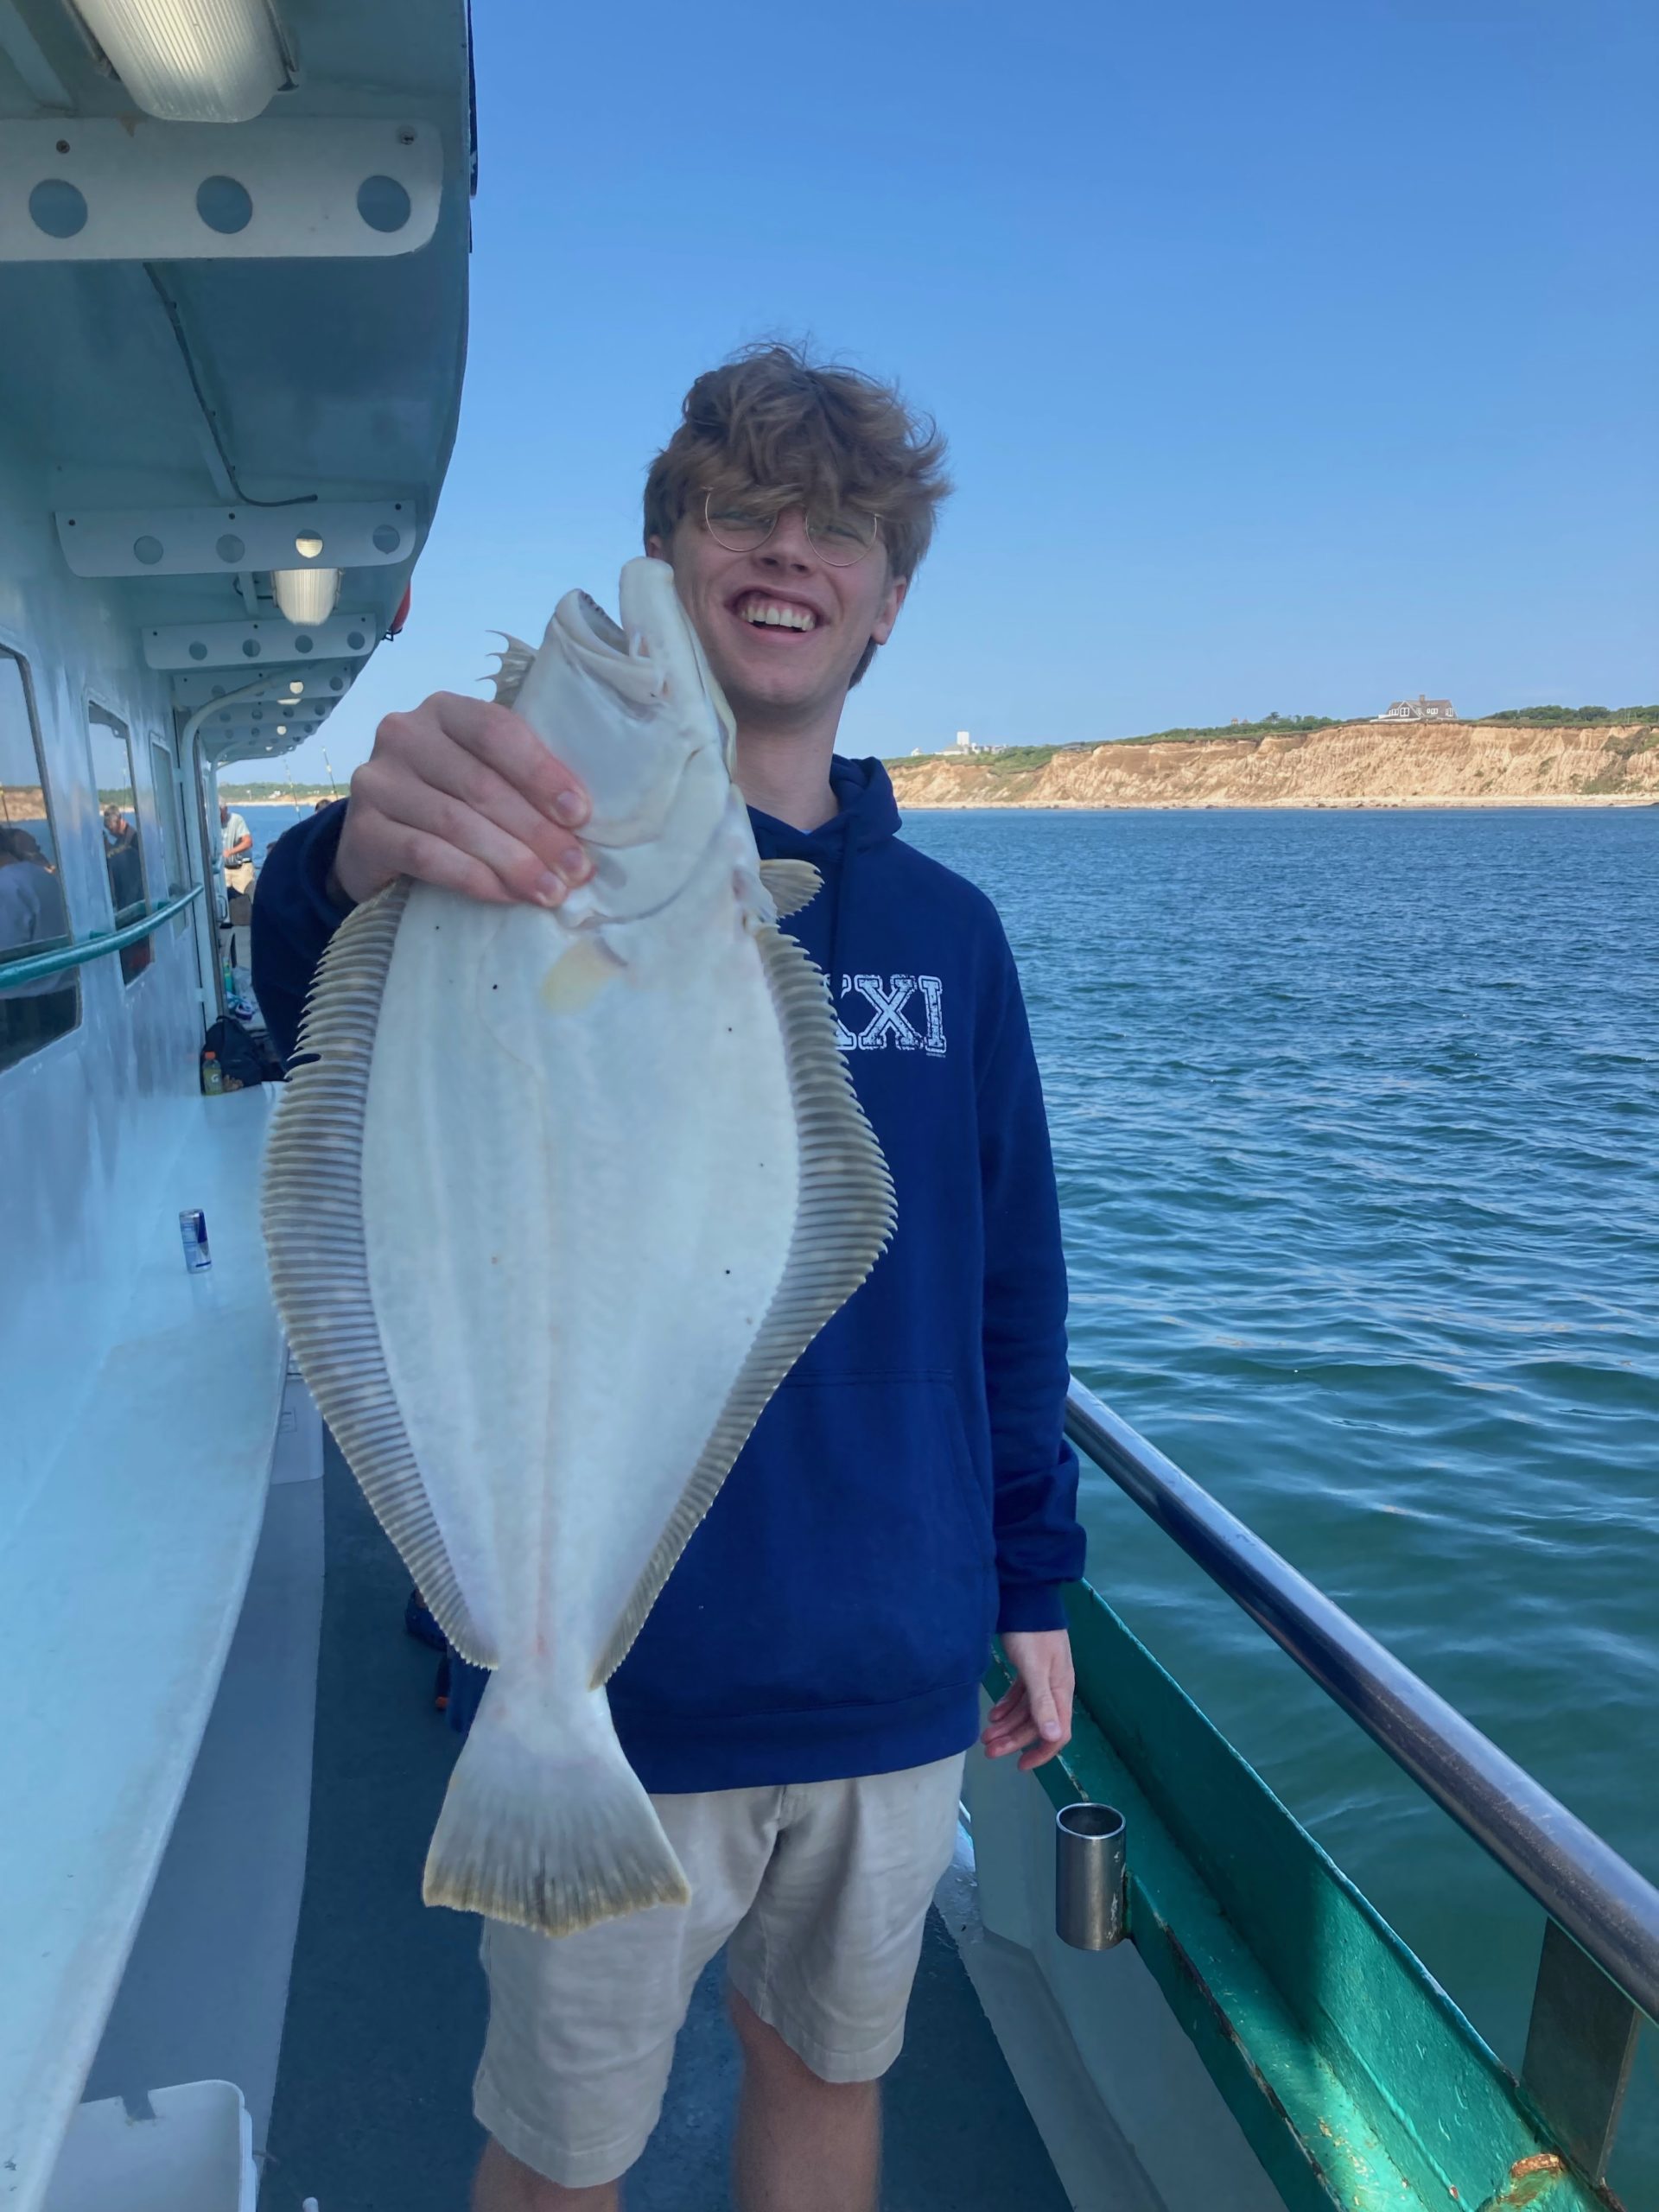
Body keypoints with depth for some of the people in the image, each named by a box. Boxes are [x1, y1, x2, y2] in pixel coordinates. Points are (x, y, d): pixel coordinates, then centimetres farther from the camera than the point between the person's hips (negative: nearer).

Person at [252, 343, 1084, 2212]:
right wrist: (360, 870, -52)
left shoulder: (947, 928, 3)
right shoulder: (561, 859, -9)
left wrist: (1034, 1581, 9)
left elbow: (1011, 1286, 7)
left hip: (899, 1675, 4)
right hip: (612, 1685, -3)